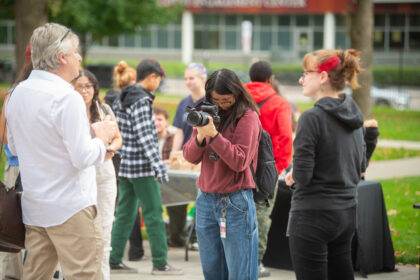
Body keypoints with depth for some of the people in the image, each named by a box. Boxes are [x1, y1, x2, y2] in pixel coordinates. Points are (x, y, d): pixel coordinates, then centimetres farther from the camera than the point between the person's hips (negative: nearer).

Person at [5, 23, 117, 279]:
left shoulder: (18, 93, 8)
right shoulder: (67, 97, -17)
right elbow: (83, 158, -20)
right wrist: (102, 138, 0)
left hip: (34, 207, 8)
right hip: (70, 207, -8)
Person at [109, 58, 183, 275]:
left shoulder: (122, 99, 12)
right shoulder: (142, 101, -15)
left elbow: (116, 132, 17)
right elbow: (144, 136, -21)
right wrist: (158, 164, -22)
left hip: (124, 164, 9)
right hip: (142, 167, -9)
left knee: (124, 213, 11)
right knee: (153, 214, -2)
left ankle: (114, 260, 12)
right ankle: (160, 263, 1)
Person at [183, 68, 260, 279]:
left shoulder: (247, 117, -6)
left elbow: (240, 161, -13)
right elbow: (190, 157, 7)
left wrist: (213, 134, -21)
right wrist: (200, 137, -14)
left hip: (235, 201, -6)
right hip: (206, 199, 6)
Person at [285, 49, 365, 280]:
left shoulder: (312, 118, -16)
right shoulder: (353, 117, 8)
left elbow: (302, 175, -18)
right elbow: (360, 168, 17)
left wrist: (292, 176, 2)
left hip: (313, 216, -8)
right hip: (347, 213, 8)